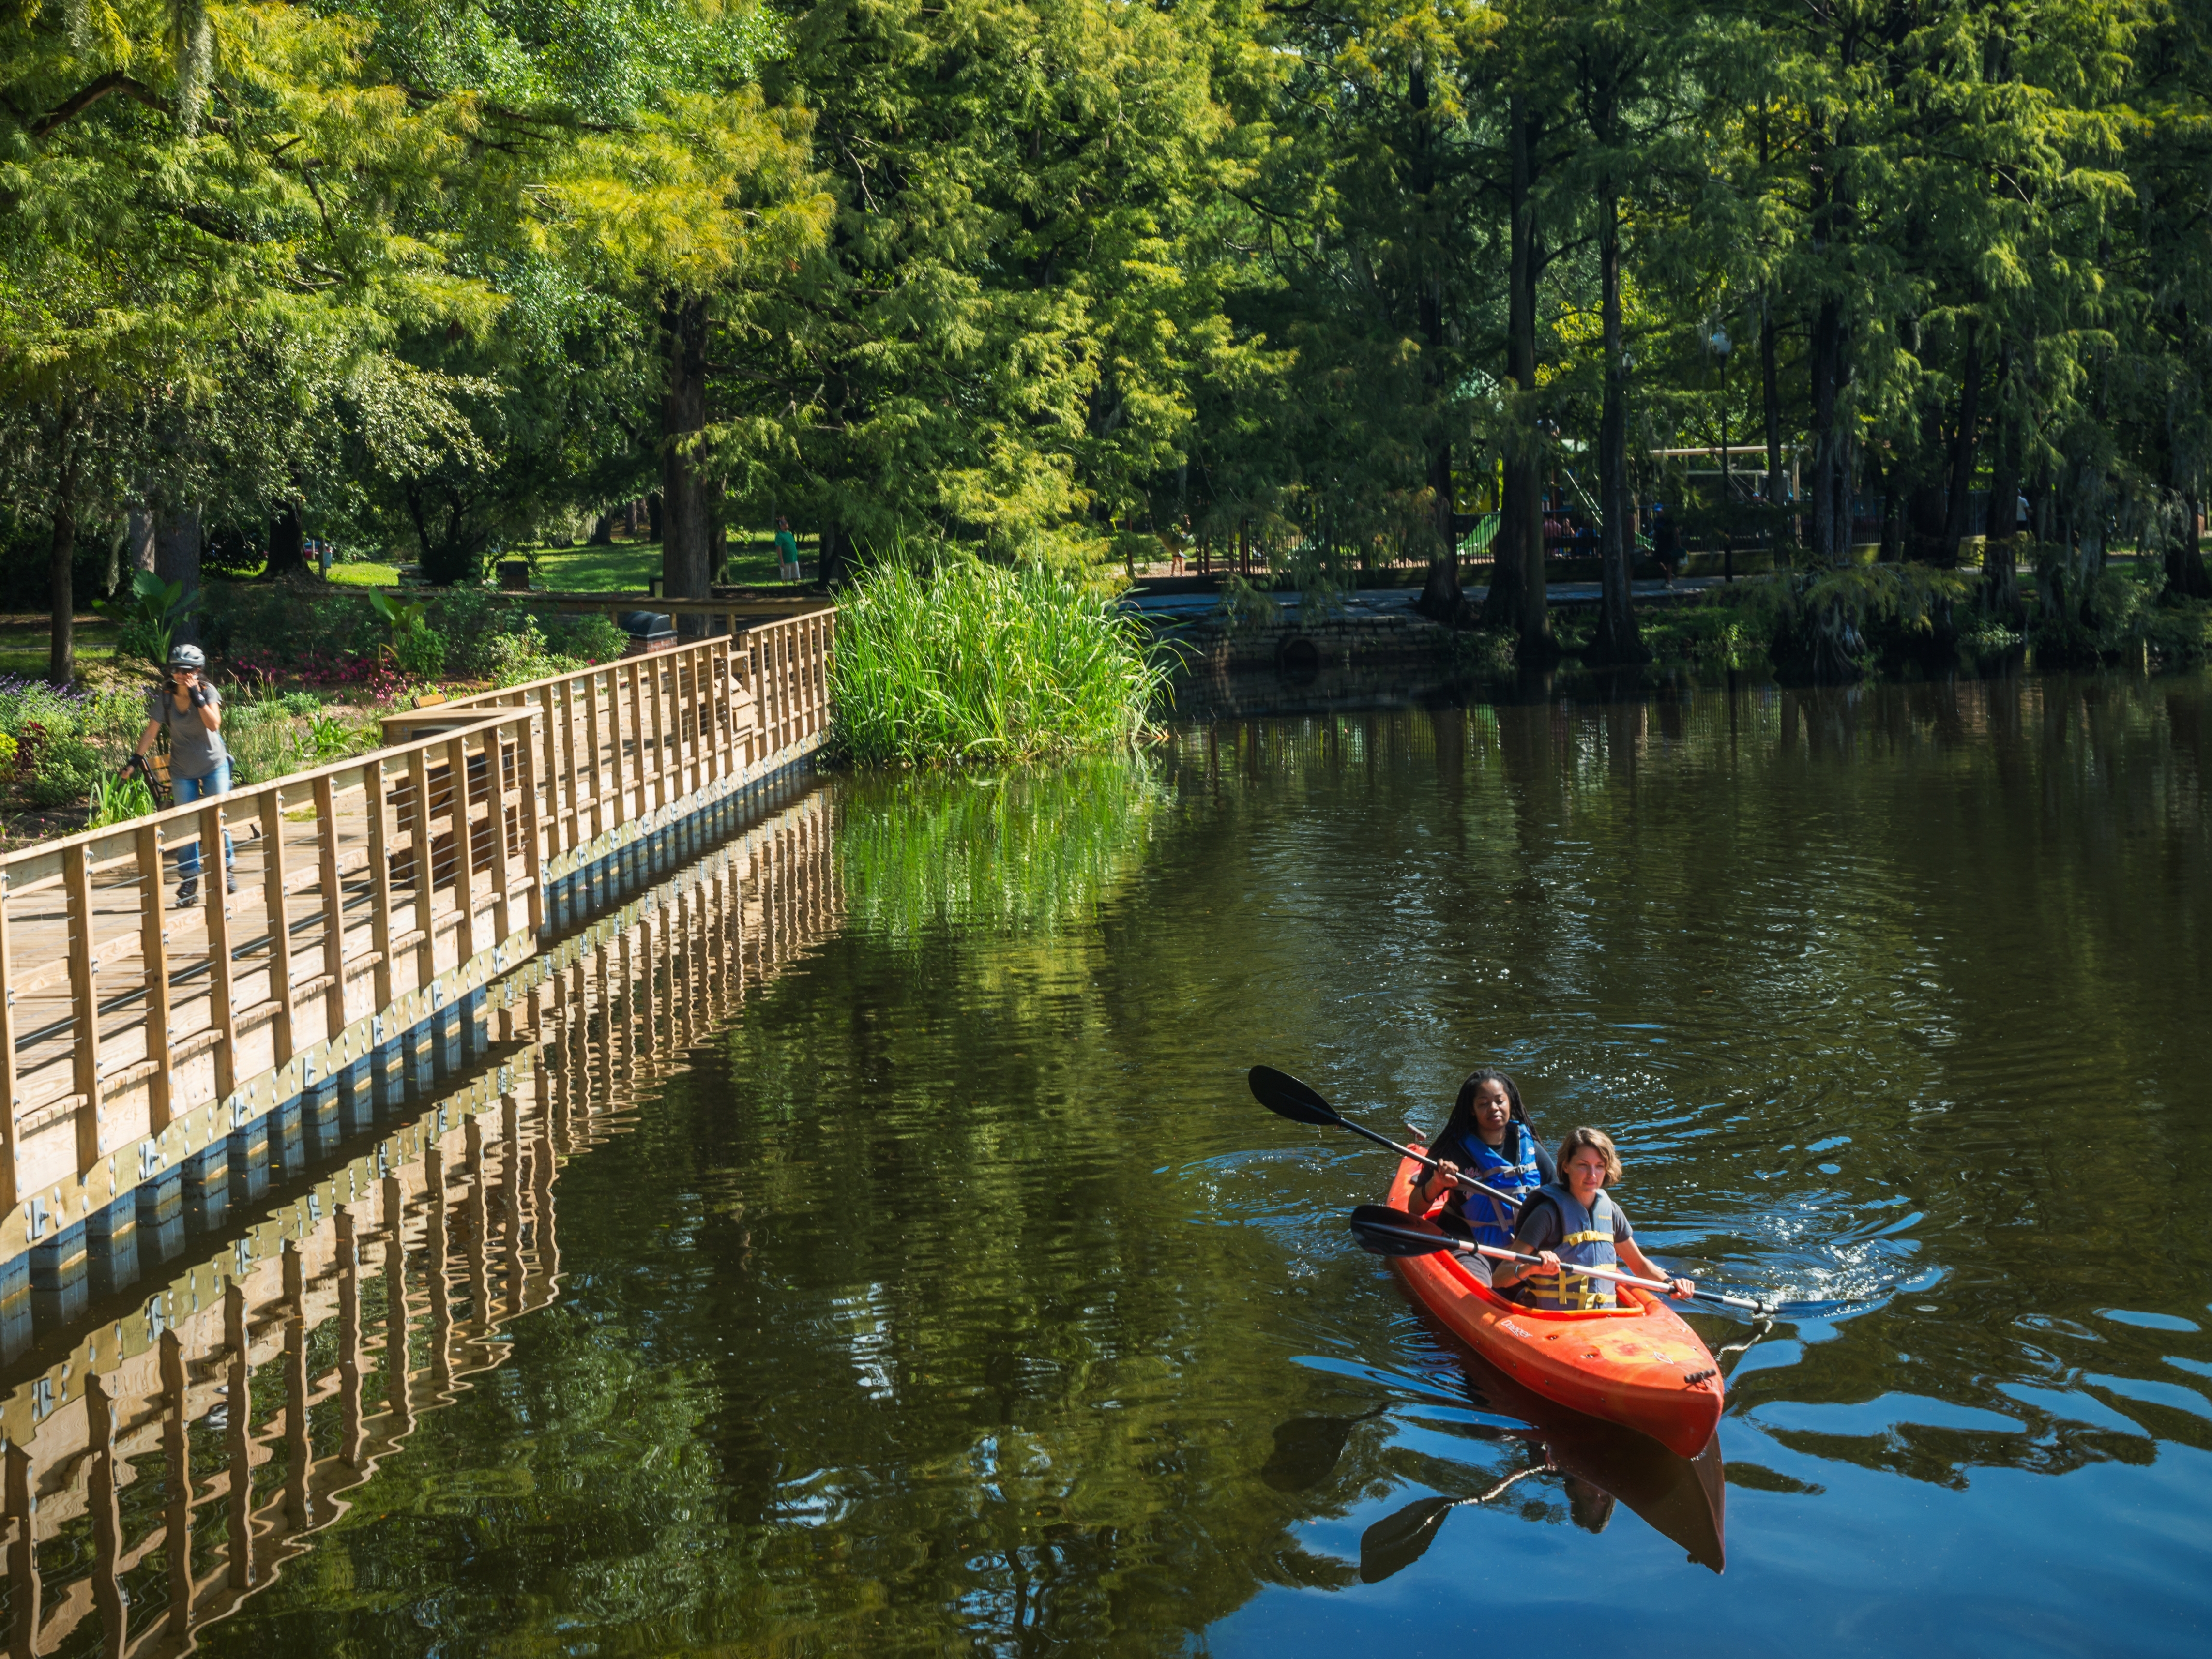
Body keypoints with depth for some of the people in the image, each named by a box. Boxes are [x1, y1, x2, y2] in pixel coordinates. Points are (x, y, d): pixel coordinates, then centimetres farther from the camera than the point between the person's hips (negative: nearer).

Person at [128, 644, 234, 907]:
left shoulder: (208, 692, -11)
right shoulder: (164, 698, -7)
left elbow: (214, 723, -24)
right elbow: (151, 731, -2)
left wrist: (197, 697, -29)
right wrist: (136, 758, -8)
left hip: (214, 766, -1)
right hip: (183, 771, 1)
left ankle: (226, 868, 13)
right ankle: (189, 881, 8)